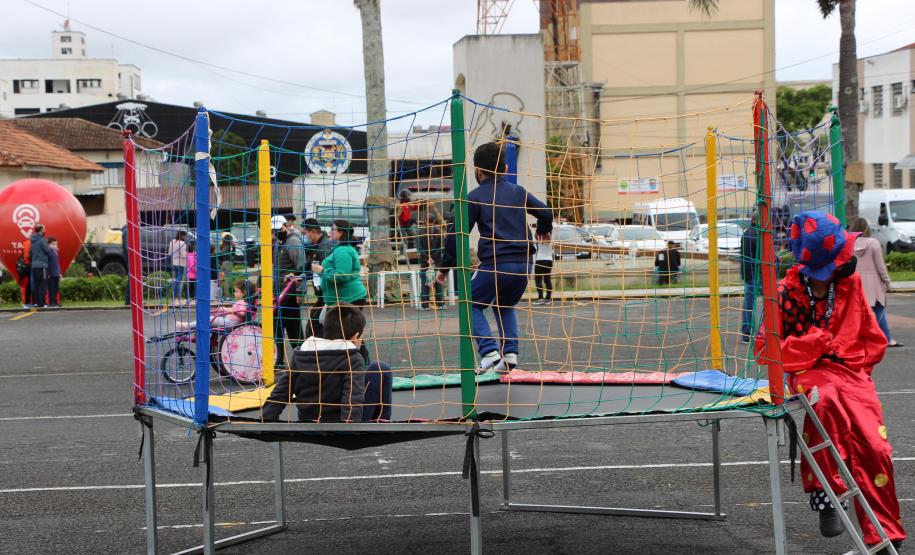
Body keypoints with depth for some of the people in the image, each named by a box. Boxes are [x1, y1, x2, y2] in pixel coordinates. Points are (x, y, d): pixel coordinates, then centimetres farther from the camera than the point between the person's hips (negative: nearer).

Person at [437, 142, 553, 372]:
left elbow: (457, 233, -2)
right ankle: (510, 353, 8)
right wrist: (544, 230, 40)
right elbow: (545, 212, 17)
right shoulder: (518, 191, 13)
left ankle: (490, 352, -6)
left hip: (495, 265, -5)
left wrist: (445, 266, 6)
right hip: (523, 264, 5)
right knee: (504, 306, 26)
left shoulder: (475, 197, 0)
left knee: (472, 306, 13)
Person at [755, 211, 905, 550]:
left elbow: (875, 341, 16)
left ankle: (883, 536, -4)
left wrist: (852, 364, 0)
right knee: (823, 399, -39)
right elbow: (764, 350, -2)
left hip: (851, 373, 3)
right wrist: (813, 342, -12)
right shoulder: (786, 294, -4)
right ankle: (826, 497, -29)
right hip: (810, 372, -3)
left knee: (875, 448, -17)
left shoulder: (851, 285, 6)